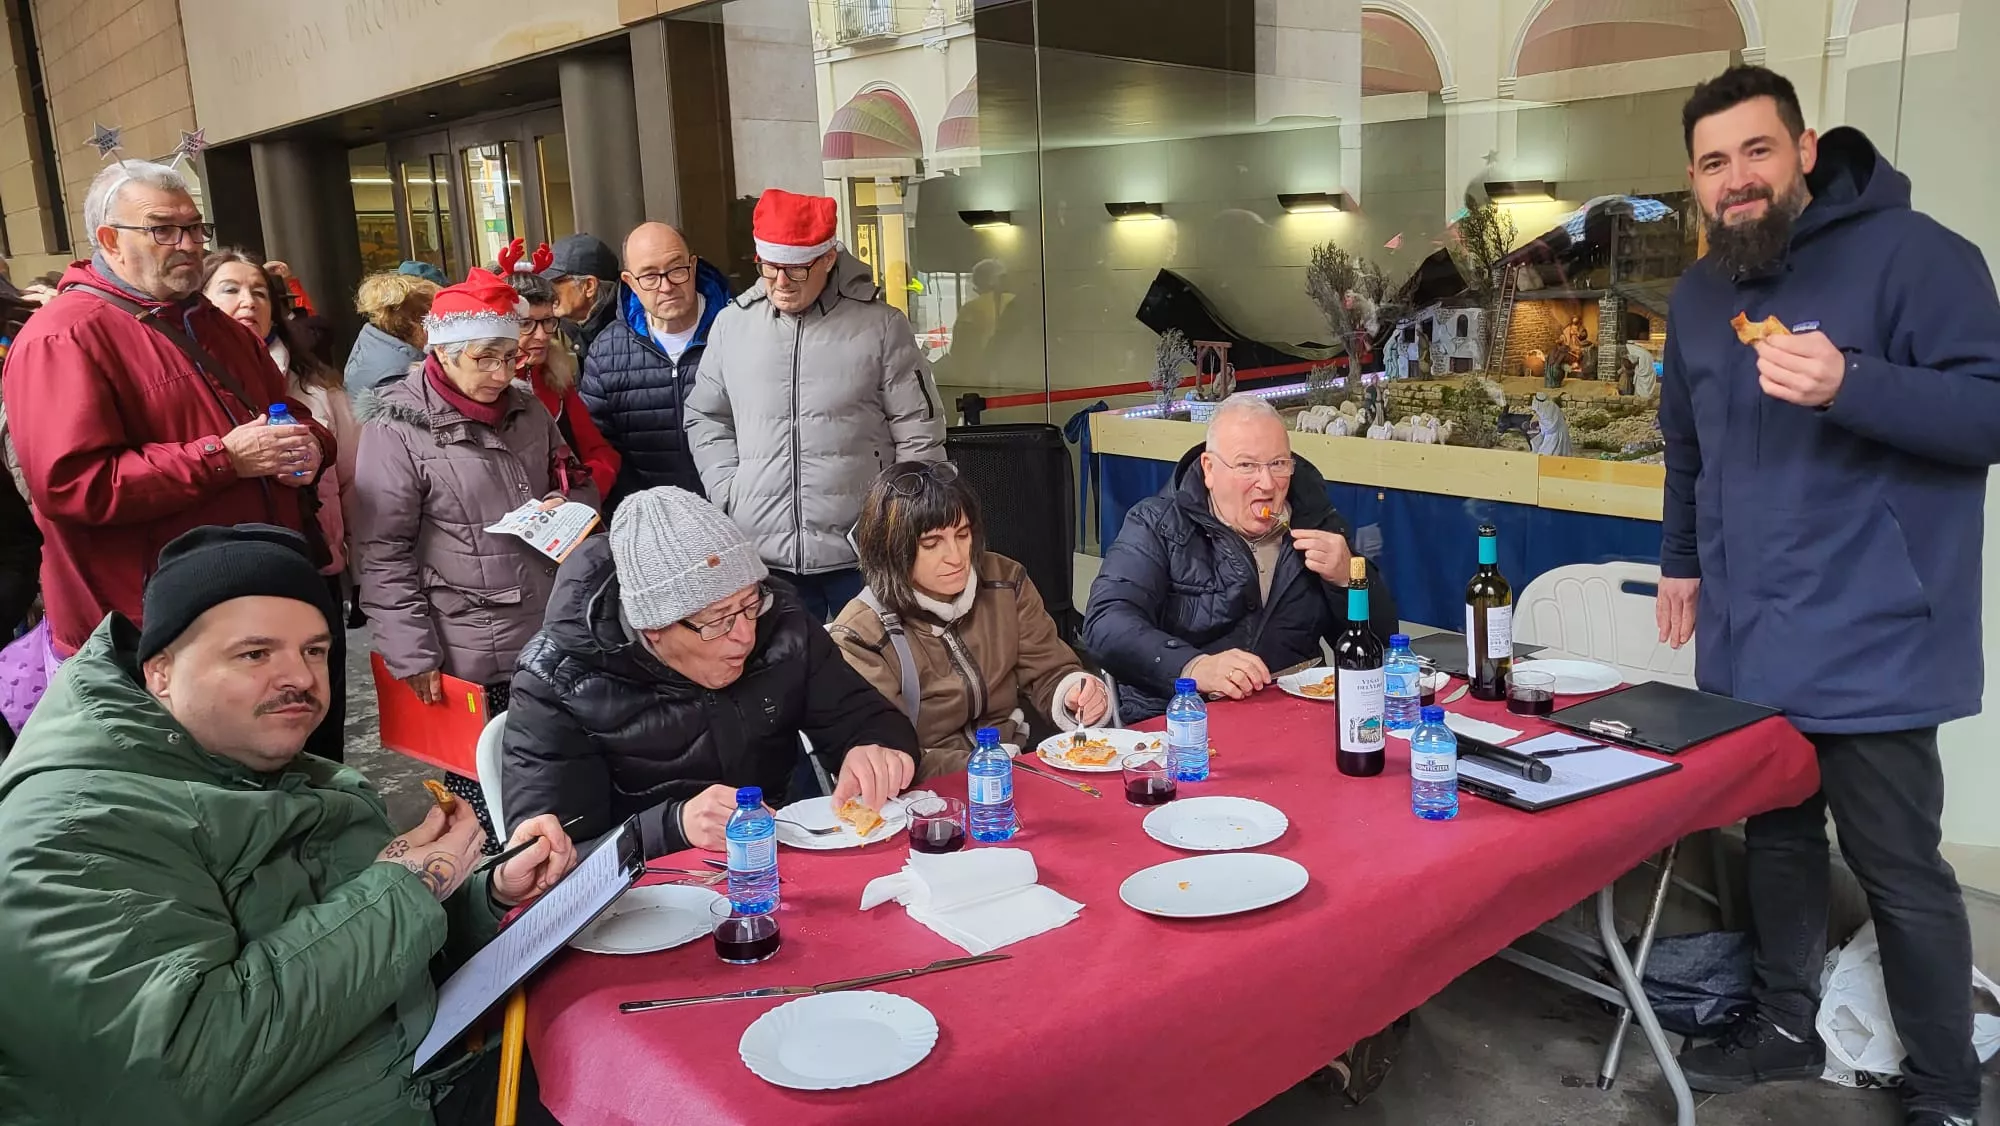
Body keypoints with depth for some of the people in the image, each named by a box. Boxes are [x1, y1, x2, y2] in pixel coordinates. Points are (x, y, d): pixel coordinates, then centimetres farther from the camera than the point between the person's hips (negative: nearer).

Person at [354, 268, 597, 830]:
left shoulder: (527, 410, 11)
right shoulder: (399, 426, -7)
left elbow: (579, 485, 24)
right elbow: (384, 554, -8)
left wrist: (568, 505, 0)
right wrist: (413, 656, -10)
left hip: (549, 637, 5)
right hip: (470, 657, -5)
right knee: (482, 786, 1)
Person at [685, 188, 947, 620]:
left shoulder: (881, 325, -4)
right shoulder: (731, 324, 5)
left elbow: (919, 433, -1)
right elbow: (706, 418, 16)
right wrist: (730, 493, 3)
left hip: (863, 553, -2)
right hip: (763, 553, 3)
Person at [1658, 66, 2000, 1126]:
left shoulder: (1911, 252, -10)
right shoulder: (1698, 294, 12)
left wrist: (1848, 384, -30)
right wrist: (1682, 559, 26)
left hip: (1867, 639, -6)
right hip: (1748, 637, 6)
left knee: (1902, 870, 3)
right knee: (1775, 833, 17)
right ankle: (1786, 1024, 34)